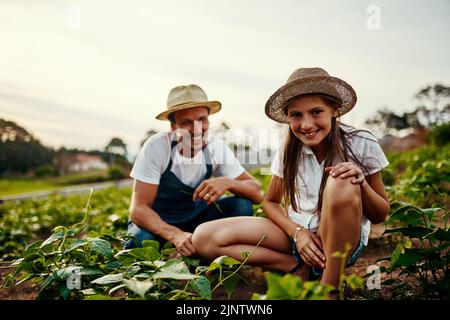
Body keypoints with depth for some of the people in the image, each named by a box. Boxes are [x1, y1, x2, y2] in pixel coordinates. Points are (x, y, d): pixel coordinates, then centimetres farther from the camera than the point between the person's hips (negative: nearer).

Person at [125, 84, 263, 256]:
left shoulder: (216, 147, -15)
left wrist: (228, 183, -38)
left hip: (194, 216, 4)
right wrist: (175, 235, -43)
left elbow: (256, 193, -15)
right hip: (155, 221, -3)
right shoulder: (156, 146, -24)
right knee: (142, 242, -36)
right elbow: (138, 208, -26)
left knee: (242, 205, -20)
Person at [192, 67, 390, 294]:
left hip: (343, 242, -2)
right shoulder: (288, 151, -5)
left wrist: (361, 182, -25)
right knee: (204, 237, -13)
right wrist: (297, 232, -11)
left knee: (341, 182, -35)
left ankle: (330, 285, -18)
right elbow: (270, 202, 8)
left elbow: (380, 216, -4)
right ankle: (298, 268, -10)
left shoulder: (361, 144, -11)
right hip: (297, 235, 3)